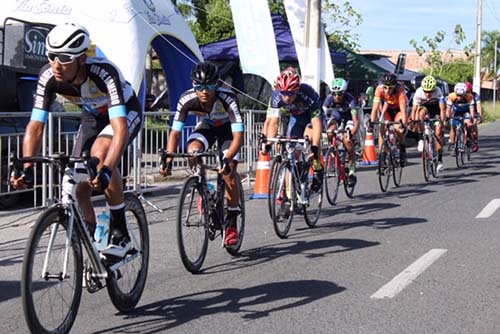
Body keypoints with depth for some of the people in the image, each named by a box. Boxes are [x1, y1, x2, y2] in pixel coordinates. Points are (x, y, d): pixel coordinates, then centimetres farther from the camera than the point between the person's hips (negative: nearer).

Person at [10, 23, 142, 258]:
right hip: (92, 117, 5)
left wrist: (106, 170, -60)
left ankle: (120, 232, -20)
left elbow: (120, 128, -47)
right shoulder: (48, 77, -26)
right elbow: (36, 126, -23)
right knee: (78, 186, -8)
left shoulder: (104, 72, -39)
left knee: (100, 154, -34)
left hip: (126, 113, -5)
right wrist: (26, 169, -36)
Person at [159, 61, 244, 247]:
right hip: (206, 127, 3)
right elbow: (175, 133, -26)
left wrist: (227, 160, -54)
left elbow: (238, 136, -40)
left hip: (227, 129, -2)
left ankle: (231, 223, -2)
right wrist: (168, 161, -38)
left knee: (229, 173, -18)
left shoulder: (228, 99, -37)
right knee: (193, 150, -30)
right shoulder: (187, 100, -30)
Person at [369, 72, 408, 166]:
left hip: (399, 108, -3)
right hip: (388, 107, 3)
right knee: (382, 129, -16)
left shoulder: (400, 90, -37)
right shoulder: (379, 89, -31)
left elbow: (403, 110, -41)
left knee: (397, 128, -27)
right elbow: (375, 108, -31)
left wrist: (403, 124, -53)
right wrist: (372, 123, -42)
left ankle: (402, 150, -2)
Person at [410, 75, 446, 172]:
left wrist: (442, 121, -50)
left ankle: (439, 160, -2)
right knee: (421, 112, -36)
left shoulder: (438, 91, -33)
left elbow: (442, 108, -37)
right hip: (424, 107, 1)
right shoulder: (418, 92, -30)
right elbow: (414, 109, -29)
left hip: (436, 108, -1)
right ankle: (421, 139, -24)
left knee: (438, 133, -11)